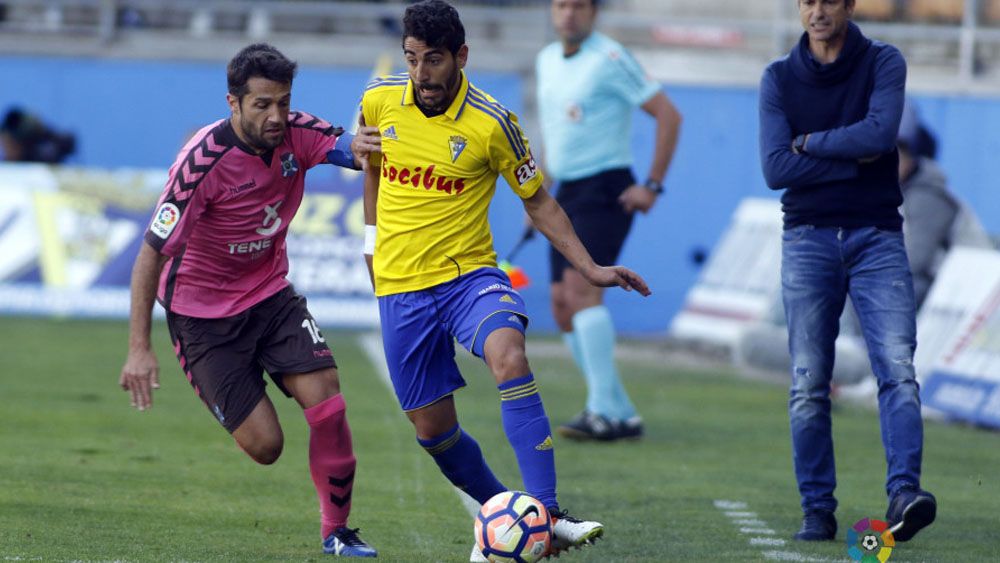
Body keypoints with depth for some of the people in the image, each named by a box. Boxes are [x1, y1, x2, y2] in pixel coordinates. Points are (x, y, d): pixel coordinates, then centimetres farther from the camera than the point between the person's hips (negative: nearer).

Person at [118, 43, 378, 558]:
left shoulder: (295, 134, -10)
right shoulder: (204, 161, -26)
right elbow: (152, 253, -24)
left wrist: (366, 145, -48)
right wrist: (139, 349, -28)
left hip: (270, 293, 5)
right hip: (203, 311, -5)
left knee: (326, 401, -15)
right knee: (264, 446, -7)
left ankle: (337, 533, 2)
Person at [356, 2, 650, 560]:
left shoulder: (492, 124, -11)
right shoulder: (379, 101, -2)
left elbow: (538, 201, 1)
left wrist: (590, 268, -7)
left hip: (469, 273, -3)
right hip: (400, 287, 3)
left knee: (509, 356, -33)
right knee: (433, 429, 4)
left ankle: (547, 516, -38)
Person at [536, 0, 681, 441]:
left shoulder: (610, 59, -10)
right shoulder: (546, 61, 13)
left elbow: (668, 114, -10)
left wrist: (652, 186, -12)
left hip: (604, 193, -8)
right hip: (565, 197, 8)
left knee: (580, 287, -22)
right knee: (562, 305, 3)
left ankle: (603, 411, -25)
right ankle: (621, 414, 9)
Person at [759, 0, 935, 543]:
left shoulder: (883, 63, 2)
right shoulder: (779, 78, 6)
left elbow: (880, 132, -16)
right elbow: (776, 169, -6)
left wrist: (809, 142, -5)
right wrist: (854, 159, -9)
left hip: (877, 237, -1)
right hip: (808, 238, 1)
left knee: (897, 368, -15)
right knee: (808, 385, 0)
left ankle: (904, 493, -25)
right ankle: (818, 510, 5)